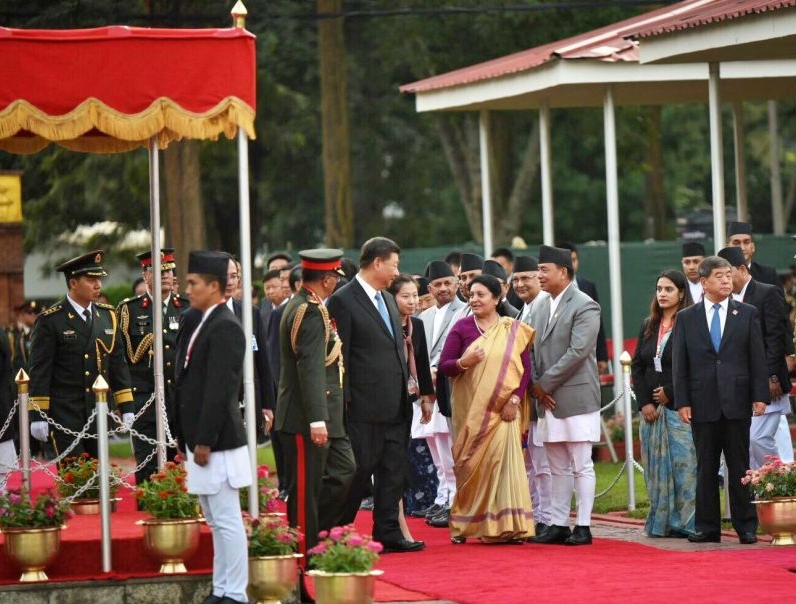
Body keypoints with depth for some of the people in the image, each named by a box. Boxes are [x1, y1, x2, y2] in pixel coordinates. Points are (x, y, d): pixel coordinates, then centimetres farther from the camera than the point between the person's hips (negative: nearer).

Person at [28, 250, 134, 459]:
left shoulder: (108, 316, 10)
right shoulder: (50, 320, -6)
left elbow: (118, 364, 13)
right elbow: (39, 371, -7)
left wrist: (126, 407, 8)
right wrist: (37, 415, -11)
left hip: (98, 411, 5)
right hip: (64, 413, -5)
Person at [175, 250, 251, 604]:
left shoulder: (225, 328, -14)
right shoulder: (198, 326, 16)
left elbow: (218, 389, -19)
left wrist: (204, 441, -20)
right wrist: (189, 441, 17)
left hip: (217, 442, -10)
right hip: (201, 440, 10)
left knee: (226, 521, -5)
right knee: (216, 522, 13)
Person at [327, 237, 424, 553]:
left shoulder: (388, 299, 17)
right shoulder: (343, 301, -10)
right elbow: (339, 357, -12)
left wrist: (407, 384, 15)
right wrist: (345, 404, -15)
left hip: (395, 407, 8)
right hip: (365, 407, -8)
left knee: (393, 472, 8)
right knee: (360, 471, -3)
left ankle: (388, 533, 13)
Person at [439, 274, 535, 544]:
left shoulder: (513, 329, 4)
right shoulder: (462, 327, 2)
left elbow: (525, 368, 3)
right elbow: (444, 366, 0)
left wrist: (515, 400, -9)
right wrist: (463, 362, -20)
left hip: (504, 410, 0)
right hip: (470, 409, 0)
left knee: (505, 459, -8)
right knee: (471, 465, 4)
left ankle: (508, 526, -7)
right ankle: (463, 524, 13)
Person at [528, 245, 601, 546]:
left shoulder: (585, 307, -9)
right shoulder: (539, 306, 13)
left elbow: (577, 352, -16)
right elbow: (531, 350, 14)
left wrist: (545, 384, -14)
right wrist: (534, 386, -1)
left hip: (575, 397, -7)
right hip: (546, 398, 7)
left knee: (581, 466, -2)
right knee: (557, 468, 11)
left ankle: (583, 527, 0)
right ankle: (558, 524, 15)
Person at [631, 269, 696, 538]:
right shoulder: (648, 326, 14)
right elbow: (637, 366, 12)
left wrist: (670, 394, -10)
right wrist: (644, 403, 1)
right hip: (651, 410, 6)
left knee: (684, 464, -8)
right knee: (656, 467, 5)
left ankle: (684, 522, -4)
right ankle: (660, 523, 9)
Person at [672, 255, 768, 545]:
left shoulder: (747, 314, 6)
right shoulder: (686, 318, 6)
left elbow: (757, 358, 4)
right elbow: (679, 365, 5)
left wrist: (760, 396, -3)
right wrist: (682, 402, -3)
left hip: (737, 401, 0)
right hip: (703, 403, 0)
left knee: (739, 466, 2)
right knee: (706, 468, 5)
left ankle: (746, 526, 7)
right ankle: (707, 527, 9)